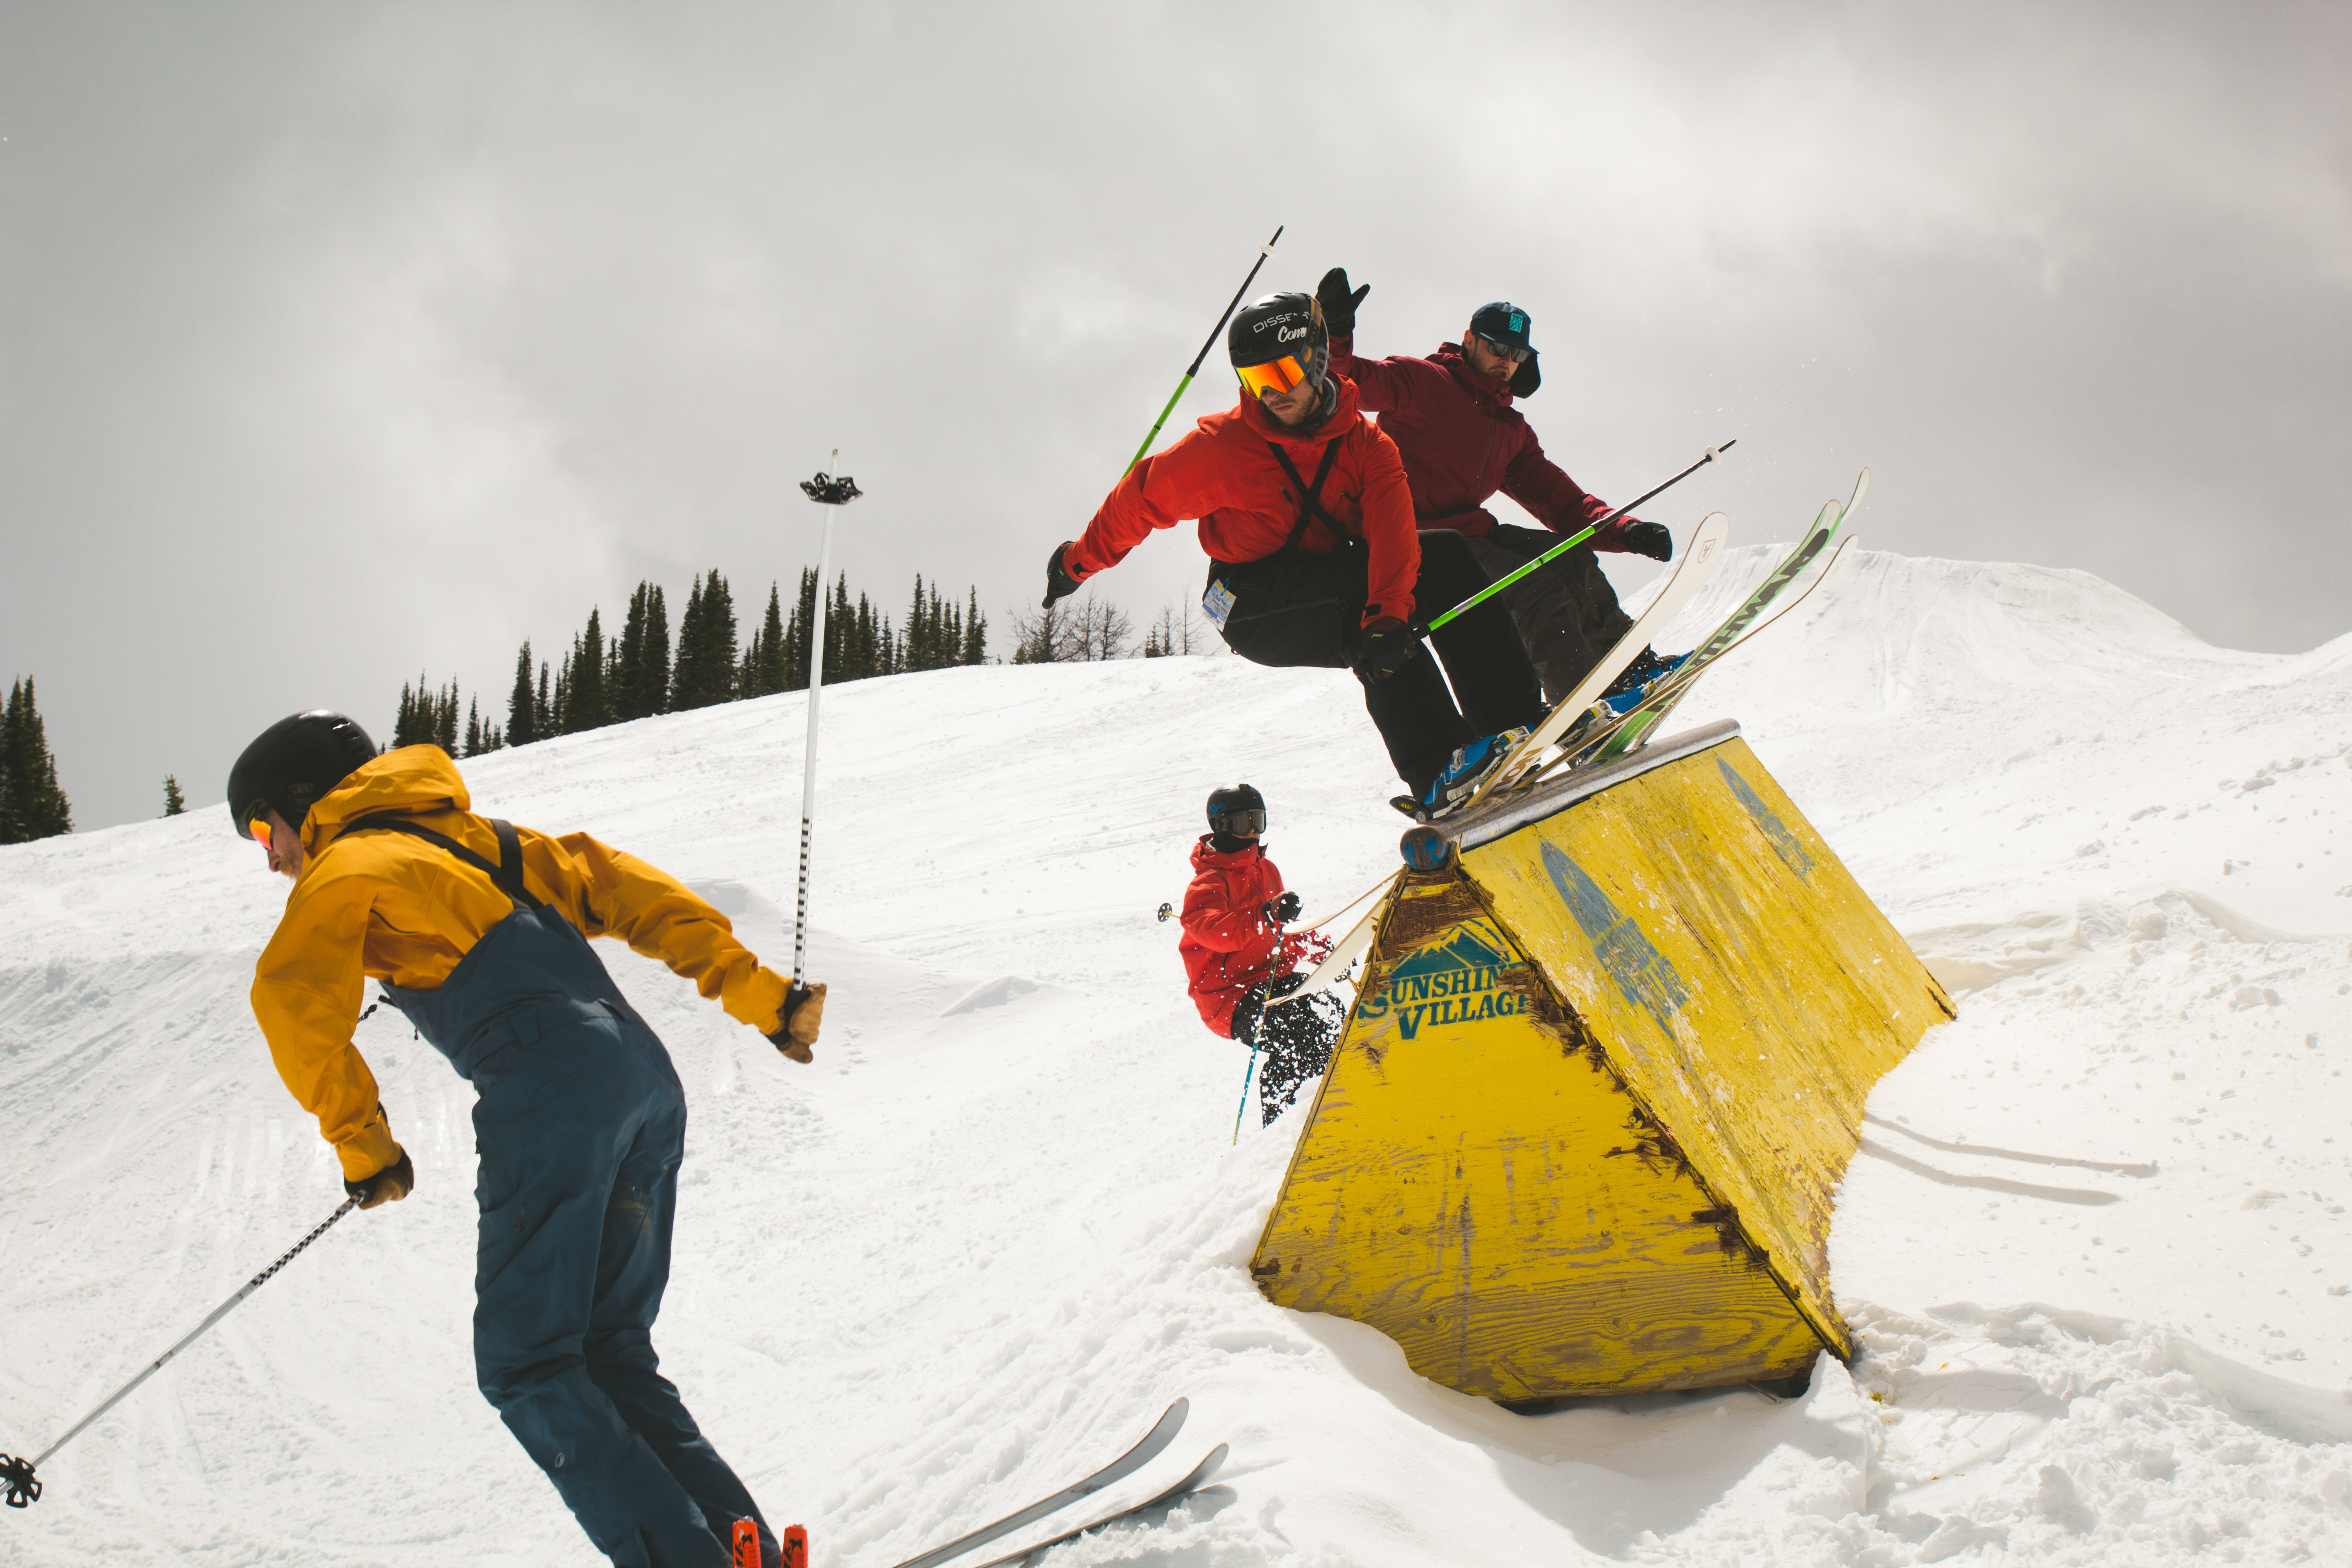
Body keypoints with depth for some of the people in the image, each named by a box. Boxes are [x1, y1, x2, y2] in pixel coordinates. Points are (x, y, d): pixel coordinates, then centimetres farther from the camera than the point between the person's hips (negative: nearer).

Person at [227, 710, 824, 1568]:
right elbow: (609, 882, 21)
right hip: (647, 1079, 8)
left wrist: (361, 1144, -1)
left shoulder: (345, 866, 7)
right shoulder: (470, 838, 29)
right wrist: (753, 990, 16)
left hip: (552, 1094, -8)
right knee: (609, 1352, 13)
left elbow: (297, 996, -11)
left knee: (525, 1365, -2)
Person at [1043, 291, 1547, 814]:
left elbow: (1391, 530, -24)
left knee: (1445, 555, -15)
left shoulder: (1365, 445, -7)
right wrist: (1080, 560, 9)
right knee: (1360, 588, -33)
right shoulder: (1224, 444, -13)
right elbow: (1146, 497, 0)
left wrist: (1388, 615, -41)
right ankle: (1435, 770, -41)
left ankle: (1510, 719, -22)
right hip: (1255, 611, -5)